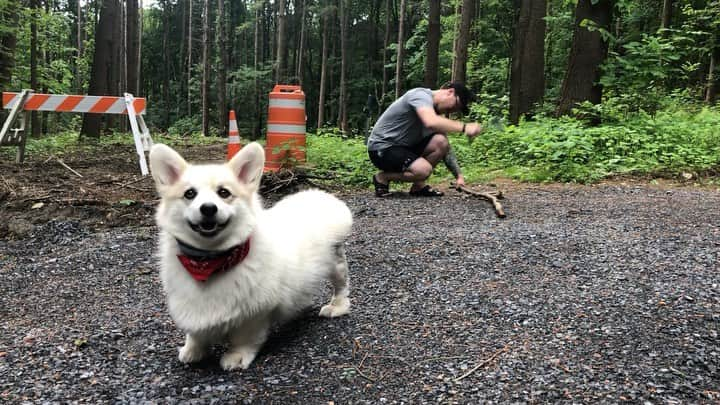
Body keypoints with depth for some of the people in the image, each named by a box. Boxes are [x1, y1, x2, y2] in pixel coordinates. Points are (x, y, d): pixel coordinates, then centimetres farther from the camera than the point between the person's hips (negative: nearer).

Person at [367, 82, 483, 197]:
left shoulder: (435, 113, 9)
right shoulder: (421, 95, -17)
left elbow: (445, 148, 9)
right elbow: (431, 123, -39)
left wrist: (459, 175, 1)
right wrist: (464, 127, -38)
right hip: (381, 148, -8)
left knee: (441, 142, -13)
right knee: (424, 169, -30)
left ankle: (418, 186, -2)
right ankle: (382, 178, -5)